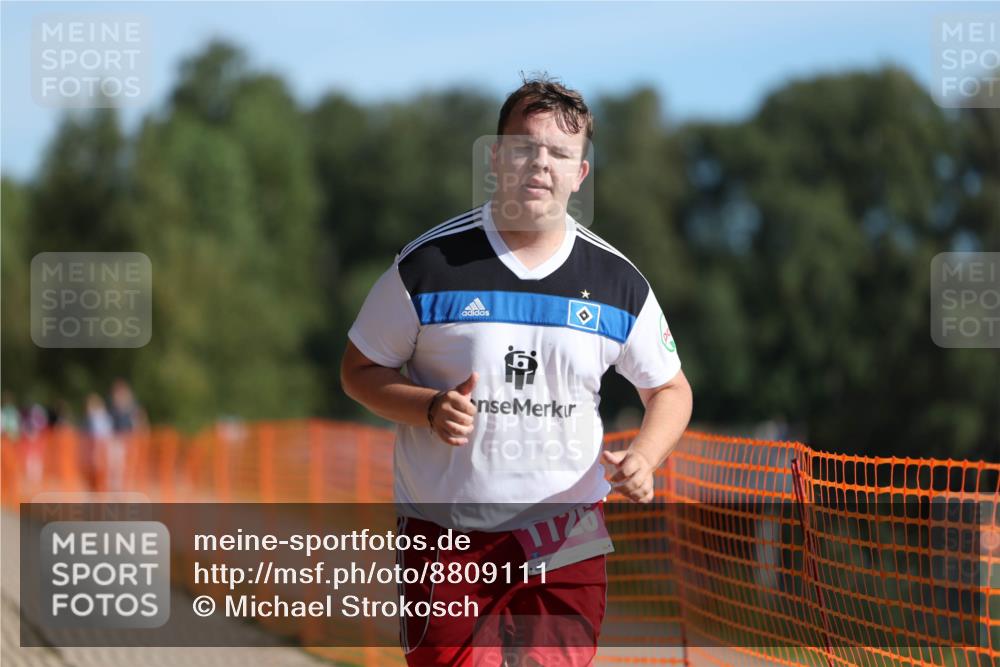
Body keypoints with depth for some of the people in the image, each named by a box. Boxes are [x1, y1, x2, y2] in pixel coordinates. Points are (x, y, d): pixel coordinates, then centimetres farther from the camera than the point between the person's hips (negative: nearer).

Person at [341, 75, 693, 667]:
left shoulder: (618, 282, 1)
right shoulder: (428, 264, -6)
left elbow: (670, 389, 13)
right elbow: (360, 369, 4)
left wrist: (643, 458, -7)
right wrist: (430, 408, -16)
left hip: (568, 538, 2)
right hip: (446, 534, -2)